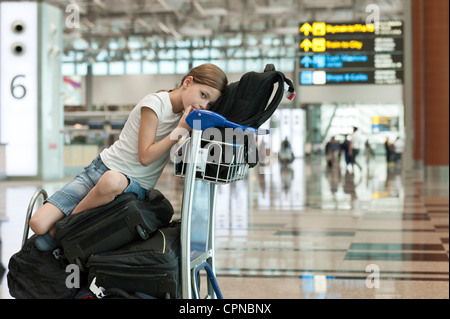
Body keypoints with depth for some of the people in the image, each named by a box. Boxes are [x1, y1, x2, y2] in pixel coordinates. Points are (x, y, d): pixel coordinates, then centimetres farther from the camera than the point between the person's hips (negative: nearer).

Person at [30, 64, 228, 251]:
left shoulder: (186, 112, 8)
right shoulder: (156, 103, -11)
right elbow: (145, 156, -14)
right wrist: (181, 130, -17)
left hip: (135, 187, 4)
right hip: (102, 167, -4)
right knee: (38, 224, -20)